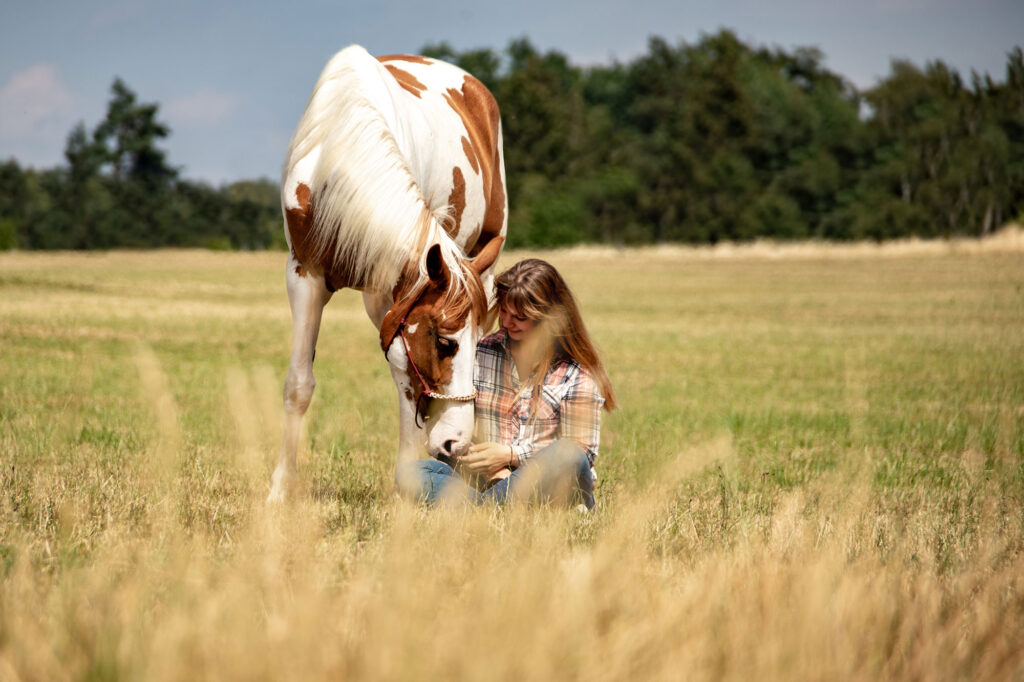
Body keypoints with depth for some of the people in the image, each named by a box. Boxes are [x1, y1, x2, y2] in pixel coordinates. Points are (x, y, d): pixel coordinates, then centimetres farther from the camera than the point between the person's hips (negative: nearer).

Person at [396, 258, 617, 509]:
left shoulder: (578, 374, -2)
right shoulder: (482, 352, 12)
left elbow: (581, 452, -5)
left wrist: (510, 454, -13)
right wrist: (493, 469, -9)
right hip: (486, 478, 4)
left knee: (569, 457, -38)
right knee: (408, 473, -19)